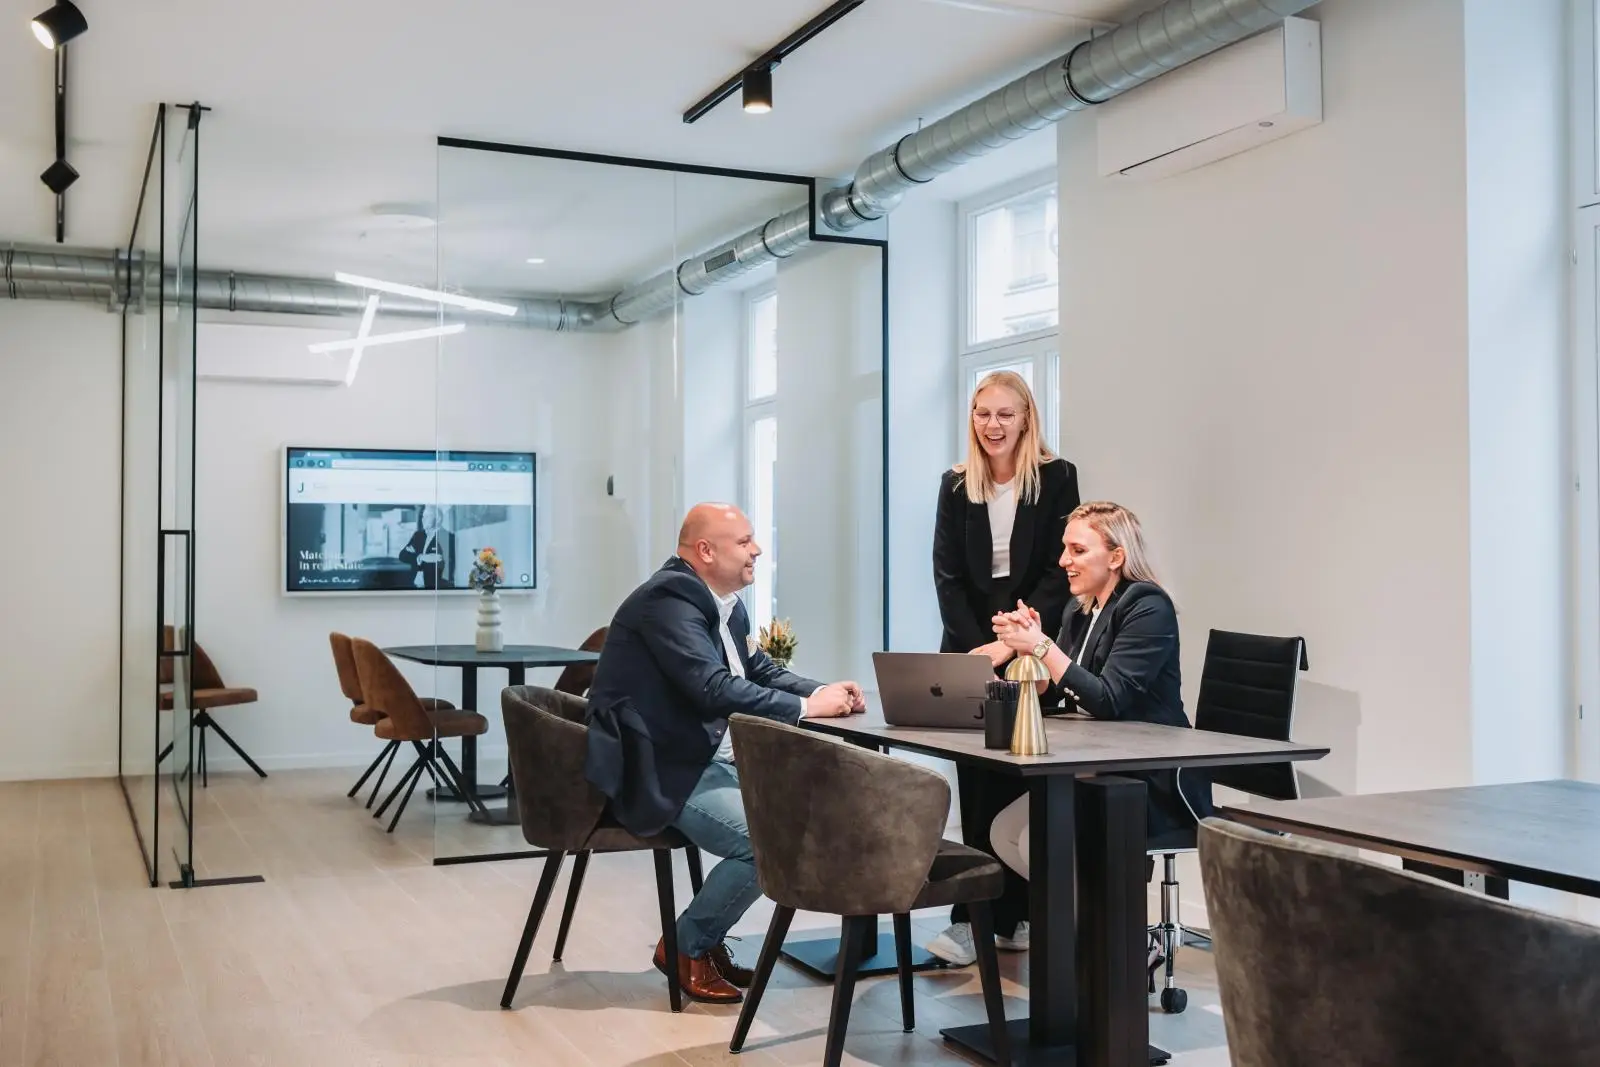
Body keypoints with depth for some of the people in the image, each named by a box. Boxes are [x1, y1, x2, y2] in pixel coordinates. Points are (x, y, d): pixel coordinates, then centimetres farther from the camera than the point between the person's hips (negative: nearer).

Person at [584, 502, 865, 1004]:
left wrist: (823, 693, -1)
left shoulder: (724, 603, 11)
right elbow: (714, 689, -29)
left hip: (706, 757, 10)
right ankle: (685, 945, 2)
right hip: (658, 769, -10)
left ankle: (707, 937, 15)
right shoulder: (668, 599, -19)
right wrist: (806, 708, -22)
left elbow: (762, 670, 18)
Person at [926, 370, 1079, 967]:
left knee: (1019, 783, 0)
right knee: (979, 786, 0)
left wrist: (1012, 644, -14)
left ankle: (979, 920, 5)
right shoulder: (955, 486, 8)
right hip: (970, 648, 2)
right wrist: (978, 648, -9)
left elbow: (1058, 572, -6)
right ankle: (1002, 918, 5)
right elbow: (947, 576, 3)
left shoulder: (1056, 478, -1)